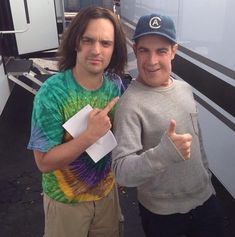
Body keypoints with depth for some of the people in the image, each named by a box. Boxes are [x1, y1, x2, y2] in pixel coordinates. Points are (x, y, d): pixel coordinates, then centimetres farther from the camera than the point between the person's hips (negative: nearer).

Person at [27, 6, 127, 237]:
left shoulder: (115, 84, -10)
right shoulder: (52, 92, -26)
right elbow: (44, 162, -24)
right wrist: (90, 135, -34)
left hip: (106, 189, 5)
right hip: (66, 199, -4)